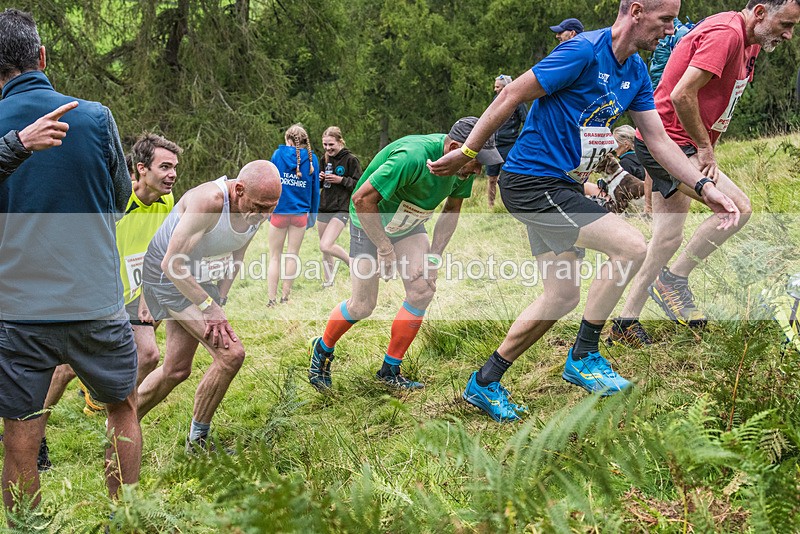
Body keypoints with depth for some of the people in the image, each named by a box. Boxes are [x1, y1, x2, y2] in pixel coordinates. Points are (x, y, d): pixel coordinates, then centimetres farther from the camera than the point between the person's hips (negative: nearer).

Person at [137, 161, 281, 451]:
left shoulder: (260, 209, -8)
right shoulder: (208, 201, -32)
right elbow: (172, 264, -29)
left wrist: (219, 301, 0)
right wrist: (210, 307, -25)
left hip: (200, 279, 8)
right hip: (166, 278, -8)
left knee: (176, 370, 13)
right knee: (231, 354, -17)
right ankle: (198, 440, 0)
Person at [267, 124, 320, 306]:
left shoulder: (278, 154, -3)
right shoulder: (311, 158, -1)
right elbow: (315, 190, 4)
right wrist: (313, 214, 13)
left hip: (279, 211, -1)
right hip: (300, 214, 1)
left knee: (274, 257, 7)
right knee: (292, 256, 11)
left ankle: (272, 299, 2)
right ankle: (285, 296, 13)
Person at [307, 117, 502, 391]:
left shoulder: (462, 164, -14)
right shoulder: (412, 158, -39)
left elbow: (451, 210, 2)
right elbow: (362, 199, -33)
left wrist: (434, 257, -6)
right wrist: (385, 248, -26)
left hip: (408, 223, 6)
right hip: (370, 222, -6)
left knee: (423, 290, -9)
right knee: (362, 305, -3)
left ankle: (390, 370, 5)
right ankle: (323, 349, 26)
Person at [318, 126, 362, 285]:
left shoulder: (350, 159, -9)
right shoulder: (326, 159, 11)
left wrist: (341, 180, -18)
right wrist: (321, 178, 0)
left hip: (341, 209, -7)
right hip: (324, 208, 7)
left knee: (325, 246, -19)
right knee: (325, 250, 12)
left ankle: (352, 262, 3)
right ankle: (328, 280, 27)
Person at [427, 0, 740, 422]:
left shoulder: (636, 73, 9)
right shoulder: (584, 51, -19)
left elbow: (658, 139, 12)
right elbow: (511, 95, -16)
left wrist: (705, 188, 2)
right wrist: (465, 153, -11)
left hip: (561, 188, 10)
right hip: (531, 182, -10)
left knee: (562, 297, 11)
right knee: (631, 245, -19)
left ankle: (484, 382, 21)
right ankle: (584, 356, -5)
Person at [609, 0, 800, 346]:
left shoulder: (750, 43, 13)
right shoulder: (725, 33, -20)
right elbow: (682, 95, -27)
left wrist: (706, 148, 8)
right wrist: (705, 148, -17)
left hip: (670, 144, 11)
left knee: (667, 239, 11)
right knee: (737, 207, -17)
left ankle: (626, 322, 18)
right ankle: (674, 279, -3)